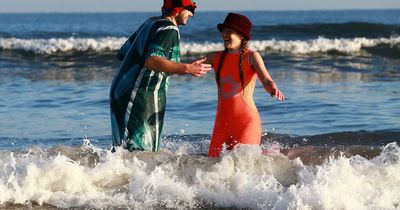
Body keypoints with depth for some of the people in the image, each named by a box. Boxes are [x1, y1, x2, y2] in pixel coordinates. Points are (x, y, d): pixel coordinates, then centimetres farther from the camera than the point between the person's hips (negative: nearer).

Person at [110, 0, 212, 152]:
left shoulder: (151, 23, 18)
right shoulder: (170, 29, -9)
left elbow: (122, 53, 23)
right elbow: (151, 61, -25)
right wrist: (187, 69, -33)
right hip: (142, 97, -9)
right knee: (141, 151, -10)